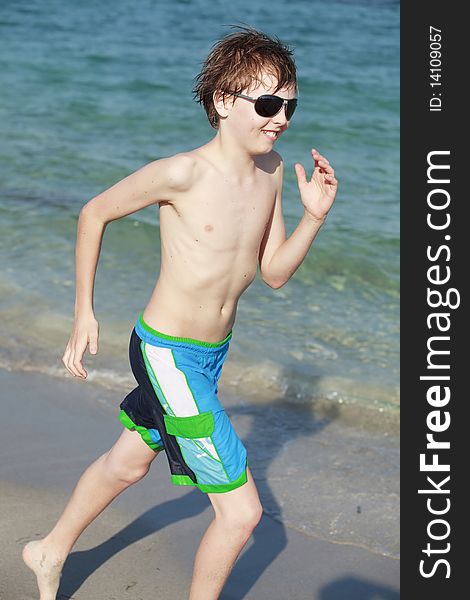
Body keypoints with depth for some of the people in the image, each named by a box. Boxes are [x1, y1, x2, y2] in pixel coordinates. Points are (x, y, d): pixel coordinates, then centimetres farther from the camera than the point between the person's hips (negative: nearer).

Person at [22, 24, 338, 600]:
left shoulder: (270, 169, -2)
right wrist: (84, 311, -5)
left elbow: (273, 273, 6)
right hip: (169, 356, -8)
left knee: (127, 463, 28)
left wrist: (314, 216, -10)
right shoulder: (184, 172, -23)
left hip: (210, 355, 8)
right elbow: (94, 213, -8)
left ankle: (51, 552, 53)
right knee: (242, 511, -5)